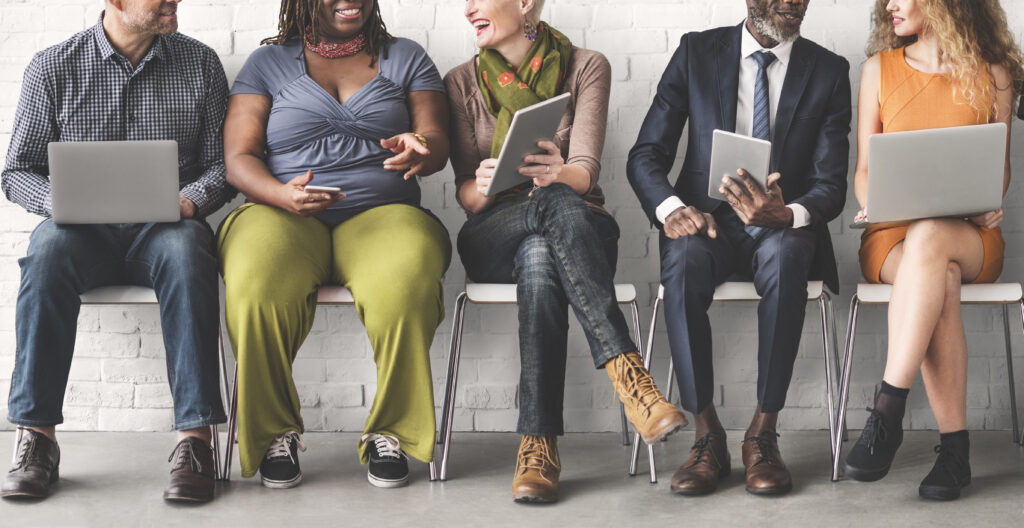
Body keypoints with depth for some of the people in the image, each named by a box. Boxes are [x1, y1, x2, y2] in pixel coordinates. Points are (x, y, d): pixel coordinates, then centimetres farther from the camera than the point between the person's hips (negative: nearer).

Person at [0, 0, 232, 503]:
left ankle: (195, 437, -38)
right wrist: (59, 200, -14)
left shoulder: (200, 63, 8)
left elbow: (222, 163, 9)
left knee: (185, 249, -35)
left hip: (163, 227, 0)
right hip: (85, 231, 0)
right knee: (49, 246, -34)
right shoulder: (52, 67, 5)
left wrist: (190, 200, -13)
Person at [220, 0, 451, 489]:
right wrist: (283, 195, -17)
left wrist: (421, 148, -19)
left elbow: (437, 141, 8)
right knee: (256, 292, -35)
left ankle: (390, 431, -16)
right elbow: (238, 159, 6)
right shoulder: (268, 63, 15)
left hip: (382, 214, 0)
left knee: (406, 288, -36)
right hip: (281, 215, 0)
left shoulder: (406, 57, 18)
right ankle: (274, 434, -12)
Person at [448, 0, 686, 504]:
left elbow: (585, 171, -11)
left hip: (578, 227, 0)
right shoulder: (462, 83, 8)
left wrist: (560, 174, -36)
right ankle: (626, 369, -47)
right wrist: (482, 186, -26)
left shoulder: (587, 68, 3)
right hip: (492, 240, 0)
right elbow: (465, 192, 1)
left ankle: (538, 444, -46)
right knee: (557, 204, -37)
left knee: (539, 258, -40)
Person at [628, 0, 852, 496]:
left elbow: (831, 186, -2)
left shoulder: (829, 71, 6)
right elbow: (645, 154, 1)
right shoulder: (697, 52, 6)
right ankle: (707, 434, -25)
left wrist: (787, 215, -27)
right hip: (708, 218, 0)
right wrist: (672, 208, -21)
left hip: (784, 228, 0)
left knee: (784, 256, -37)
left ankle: (762, 434, -28)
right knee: (684, 258, -36)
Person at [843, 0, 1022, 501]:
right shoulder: (879, 68, 10)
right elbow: (864, 170, 10)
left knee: (929, 237, -39)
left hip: (968, 236, -1)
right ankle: (954, 448, -32)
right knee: (941, 284, -36)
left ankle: (887, 410, -40)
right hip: (892, 237, 1)